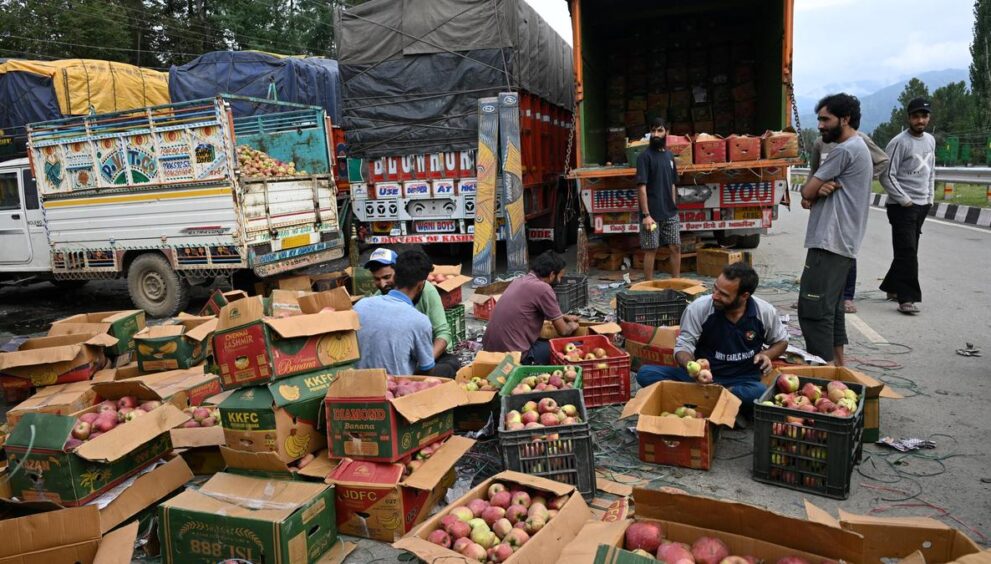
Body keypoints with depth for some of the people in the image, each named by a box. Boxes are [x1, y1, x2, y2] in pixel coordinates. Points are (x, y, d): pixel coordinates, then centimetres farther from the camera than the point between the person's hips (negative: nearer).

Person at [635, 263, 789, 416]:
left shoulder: (766, 312, -6)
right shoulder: (698, 308, -14)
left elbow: (781, 341, 13)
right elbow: (683, 347, -9)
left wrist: (767, 355, -9)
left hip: (742, 382, 0)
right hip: (701, 376, 0)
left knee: (762, 395, -38)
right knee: (645, 373, -24)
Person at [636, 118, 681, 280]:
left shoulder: (669, 155, 12)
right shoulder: (645, 156, -8)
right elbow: (641, 187, -14)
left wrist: (674, 207, 12)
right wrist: (646, 214, -19)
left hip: (670, 213, 6)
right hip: (652, 214, -6)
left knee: (676, 247, 9)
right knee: (651, 250, 0)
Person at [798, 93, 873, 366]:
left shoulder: (846, 149, -13)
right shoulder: (859, 147, 21)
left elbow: (807, 192, -11)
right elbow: (810, 195, 15)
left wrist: (818, 189, 10)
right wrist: (823, 189, -7)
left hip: (830, 243, -11)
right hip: (842, 243, 11)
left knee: (813, 308, -11)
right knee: (831, 307, 16)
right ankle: (837, 365, 24)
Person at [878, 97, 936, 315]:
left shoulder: (930, 140, 12)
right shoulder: (899, 142, -12)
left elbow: (930, 171, 22)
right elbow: (887, 176, -15)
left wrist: (930, 198, 13)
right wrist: (905, 200, -14)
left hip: (922, 206, 8)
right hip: (902, 206, -7)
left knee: (908, 251, 11)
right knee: (907, 252, -10)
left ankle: (892, 287, 24)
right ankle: (907, 297, -7)